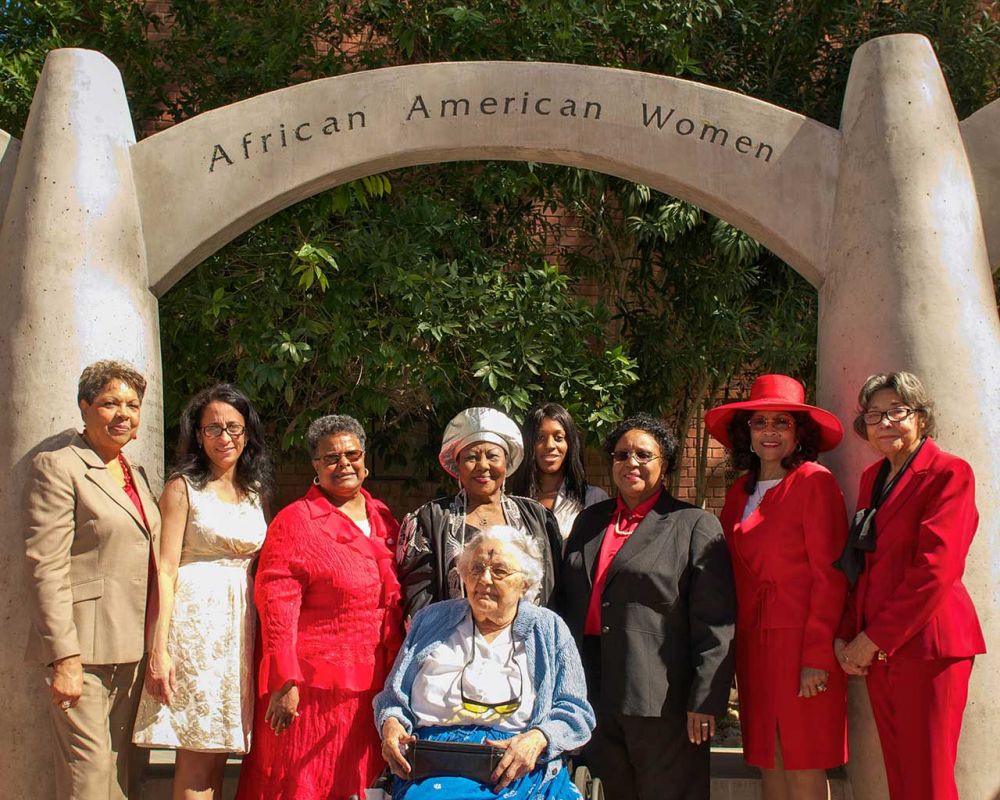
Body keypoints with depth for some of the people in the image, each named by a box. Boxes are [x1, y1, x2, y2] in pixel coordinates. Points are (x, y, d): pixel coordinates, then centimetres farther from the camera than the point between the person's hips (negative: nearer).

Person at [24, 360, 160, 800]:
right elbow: (46, 568, -14)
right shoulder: (58, 465, -8)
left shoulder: (135, 471, 16)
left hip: (130, 649, 8)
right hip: (82, 650, -7)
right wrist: (64, 658, -19)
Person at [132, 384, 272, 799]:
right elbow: (165, 570, -8)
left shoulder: (254, 492, 15)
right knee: (197, 752, -3)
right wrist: (159, 650, -15)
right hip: (195, 615, -5)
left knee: (219, 750, 8)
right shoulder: (183, 488, -2)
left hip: (241, 621, 6)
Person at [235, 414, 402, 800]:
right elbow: (277, 609, -13)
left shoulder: (383, 519, 11)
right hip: (314, 684, -5)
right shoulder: (295, 521, -7)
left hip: (374, 683, 6)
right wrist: (284, 683, -18)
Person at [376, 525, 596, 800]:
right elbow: (393, 696, 21)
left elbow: (575, 713, 8)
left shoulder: (549, 630, 12)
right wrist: (391, 724, -2)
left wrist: (536, 739, -12)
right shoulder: (431, 621, 17)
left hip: (516, 769, -1)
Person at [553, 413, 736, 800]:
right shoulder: (589, 521, 16)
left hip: (661, 698, -5)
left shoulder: (695, 526, -2)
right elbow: (565, 599, 18)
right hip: (595, 695, 5)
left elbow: (714, 623, -8)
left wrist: (705, 700, -14)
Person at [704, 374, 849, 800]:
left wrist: (818, 656, -15)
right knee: (769, 765, 9)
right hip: (753, 645, 6)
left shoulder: (814, 481, -5)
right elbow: (731, 576, 14)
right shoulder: (739, 493, 15)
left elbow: (829, 574, -10)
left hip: (800, 642, -6)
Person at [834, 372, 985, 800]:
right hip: (875, 650, 7)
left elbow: (935, 569, -15)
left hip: (926, 644, -7)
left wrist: (873, 640, -13)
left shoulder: (950, 472, -7)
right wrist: (846, 636, 3)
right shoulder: (873, 477, 16)